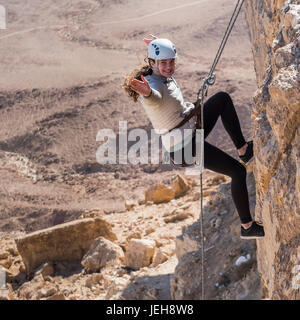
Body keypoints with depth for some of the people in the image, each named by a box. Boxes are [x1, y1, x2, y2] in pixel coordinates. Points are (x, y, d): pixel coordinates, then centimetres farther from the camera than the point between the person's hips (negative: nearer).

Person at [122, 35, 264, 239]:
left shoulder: (165, 75, 1)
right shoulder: (151, 84, -28)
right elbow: (154, 96, -56)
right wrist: (146, 91, -76)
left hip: (192, 129, 10)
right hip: (185, 147, -10)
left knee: (223, 98, 14)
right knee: (238, 172, -5)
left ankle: (243, 149, 13)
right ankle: (247, 227, 8)